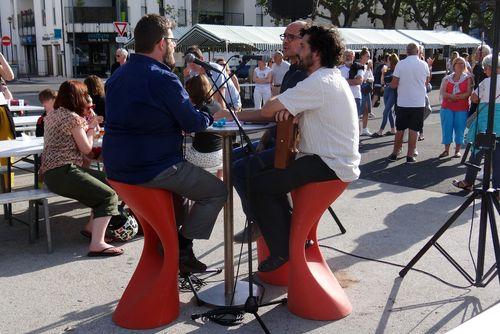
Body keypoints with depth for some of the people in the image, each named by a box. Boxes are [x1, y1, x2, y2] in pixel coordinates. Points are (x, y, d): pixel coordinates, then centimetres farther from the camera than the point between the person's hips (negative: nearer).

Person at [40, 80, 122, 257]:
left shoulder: (52, 115, 17)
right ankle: (97, 244, -25)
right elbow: (86, 148, -7)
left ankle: (91, 227, 18)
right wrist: (91, 129, 9)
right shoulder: (73, 117, -11)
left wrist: (88, 125, 21)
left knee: (106, 180, 19)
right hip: (62, 172, -10)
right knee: (109, 196, -14)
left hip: (50, 171, 10)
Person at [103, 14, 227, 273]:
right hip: (152, 171, -9)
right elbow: (193, 123, -12)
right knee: (217, 191, 6)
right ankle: (182, 249, 6)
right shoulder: (163, 79, -16)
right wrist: (212, 115, 9)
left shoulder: (118, 76, 11)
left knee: (185, 177, 32)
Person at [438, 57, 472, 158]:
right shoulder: (447, 78, 9)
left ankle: (457, 150, 11)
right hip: (447, 108, 1)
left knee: (459, 129, 0)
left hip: (462, 108, -1)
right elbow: (443, 93, -4)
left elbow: (469, 93, -6)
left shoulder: (468, 78, 7)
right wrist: (459, 96, -16)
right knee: (446, 128, -2)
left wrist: (454, 97, -16)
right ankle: (446, 150, 8)